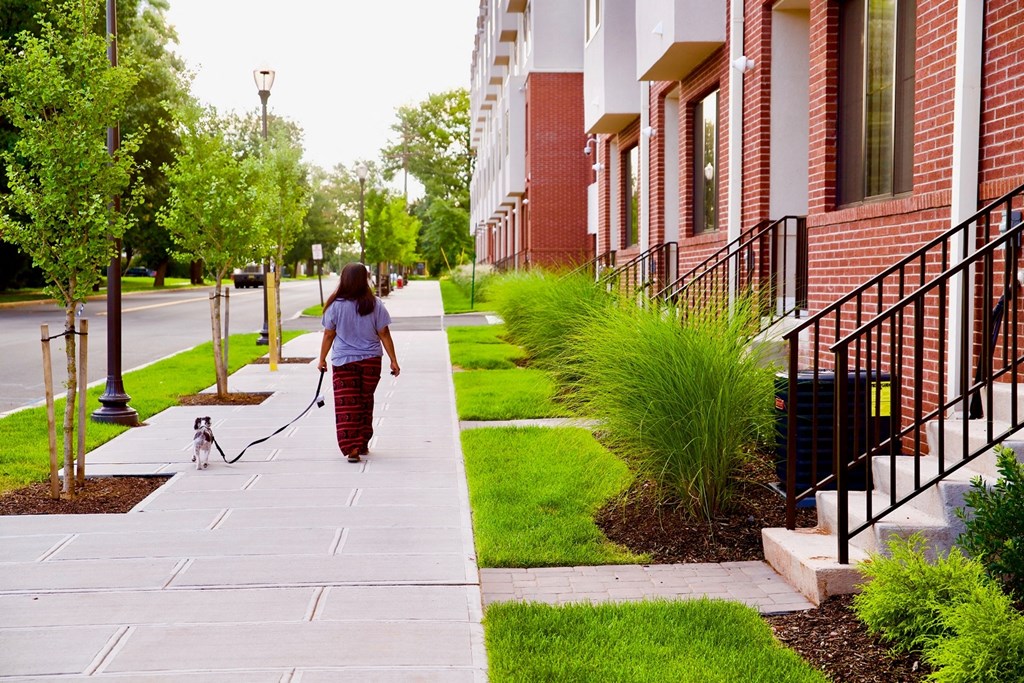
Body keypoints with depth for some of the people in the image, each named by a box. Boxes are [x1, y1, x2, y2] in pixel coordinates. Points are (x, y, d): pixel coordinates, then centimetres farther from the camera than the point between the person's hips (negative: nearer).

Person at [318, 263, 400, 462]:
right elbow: (384, 335, -4)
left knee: (346, 406, 0)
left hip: (343, 362, -2)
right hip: (371, 361, 2)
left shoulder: (335, 305, -9)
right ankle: (363, 444, 25)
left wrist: (322, 359, 10)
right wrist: (393, 360, 4)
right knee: (365, 403, 16)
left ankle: (351, 448, -11)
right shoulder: (375, 305, -6)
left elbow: (328, 335, -3)